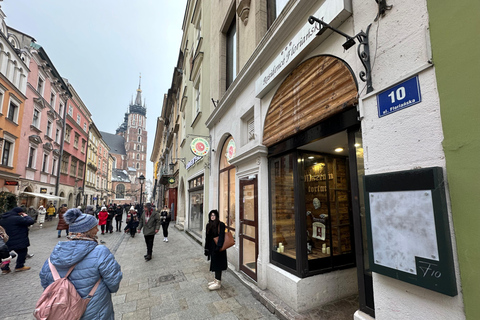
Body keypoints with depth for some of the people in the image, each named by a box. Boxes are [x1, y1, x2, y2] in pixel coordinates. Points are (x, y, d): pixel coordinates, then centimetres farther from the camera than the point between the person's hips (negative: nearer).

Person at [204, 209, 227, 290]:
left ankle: (218, 283, 11)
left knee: (218, 264, 0)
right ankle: (216, 280, 30)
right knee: (214, 264, 16)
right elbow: (207, 238, 10)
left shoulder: (221, 225, -13)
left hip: (218, 248, -7)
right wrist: (206, 248, 10)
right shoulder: (209, 225, 7)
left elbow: (221, 237, -19)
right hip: (212, 248, 7)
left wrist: (218, 246, -25)